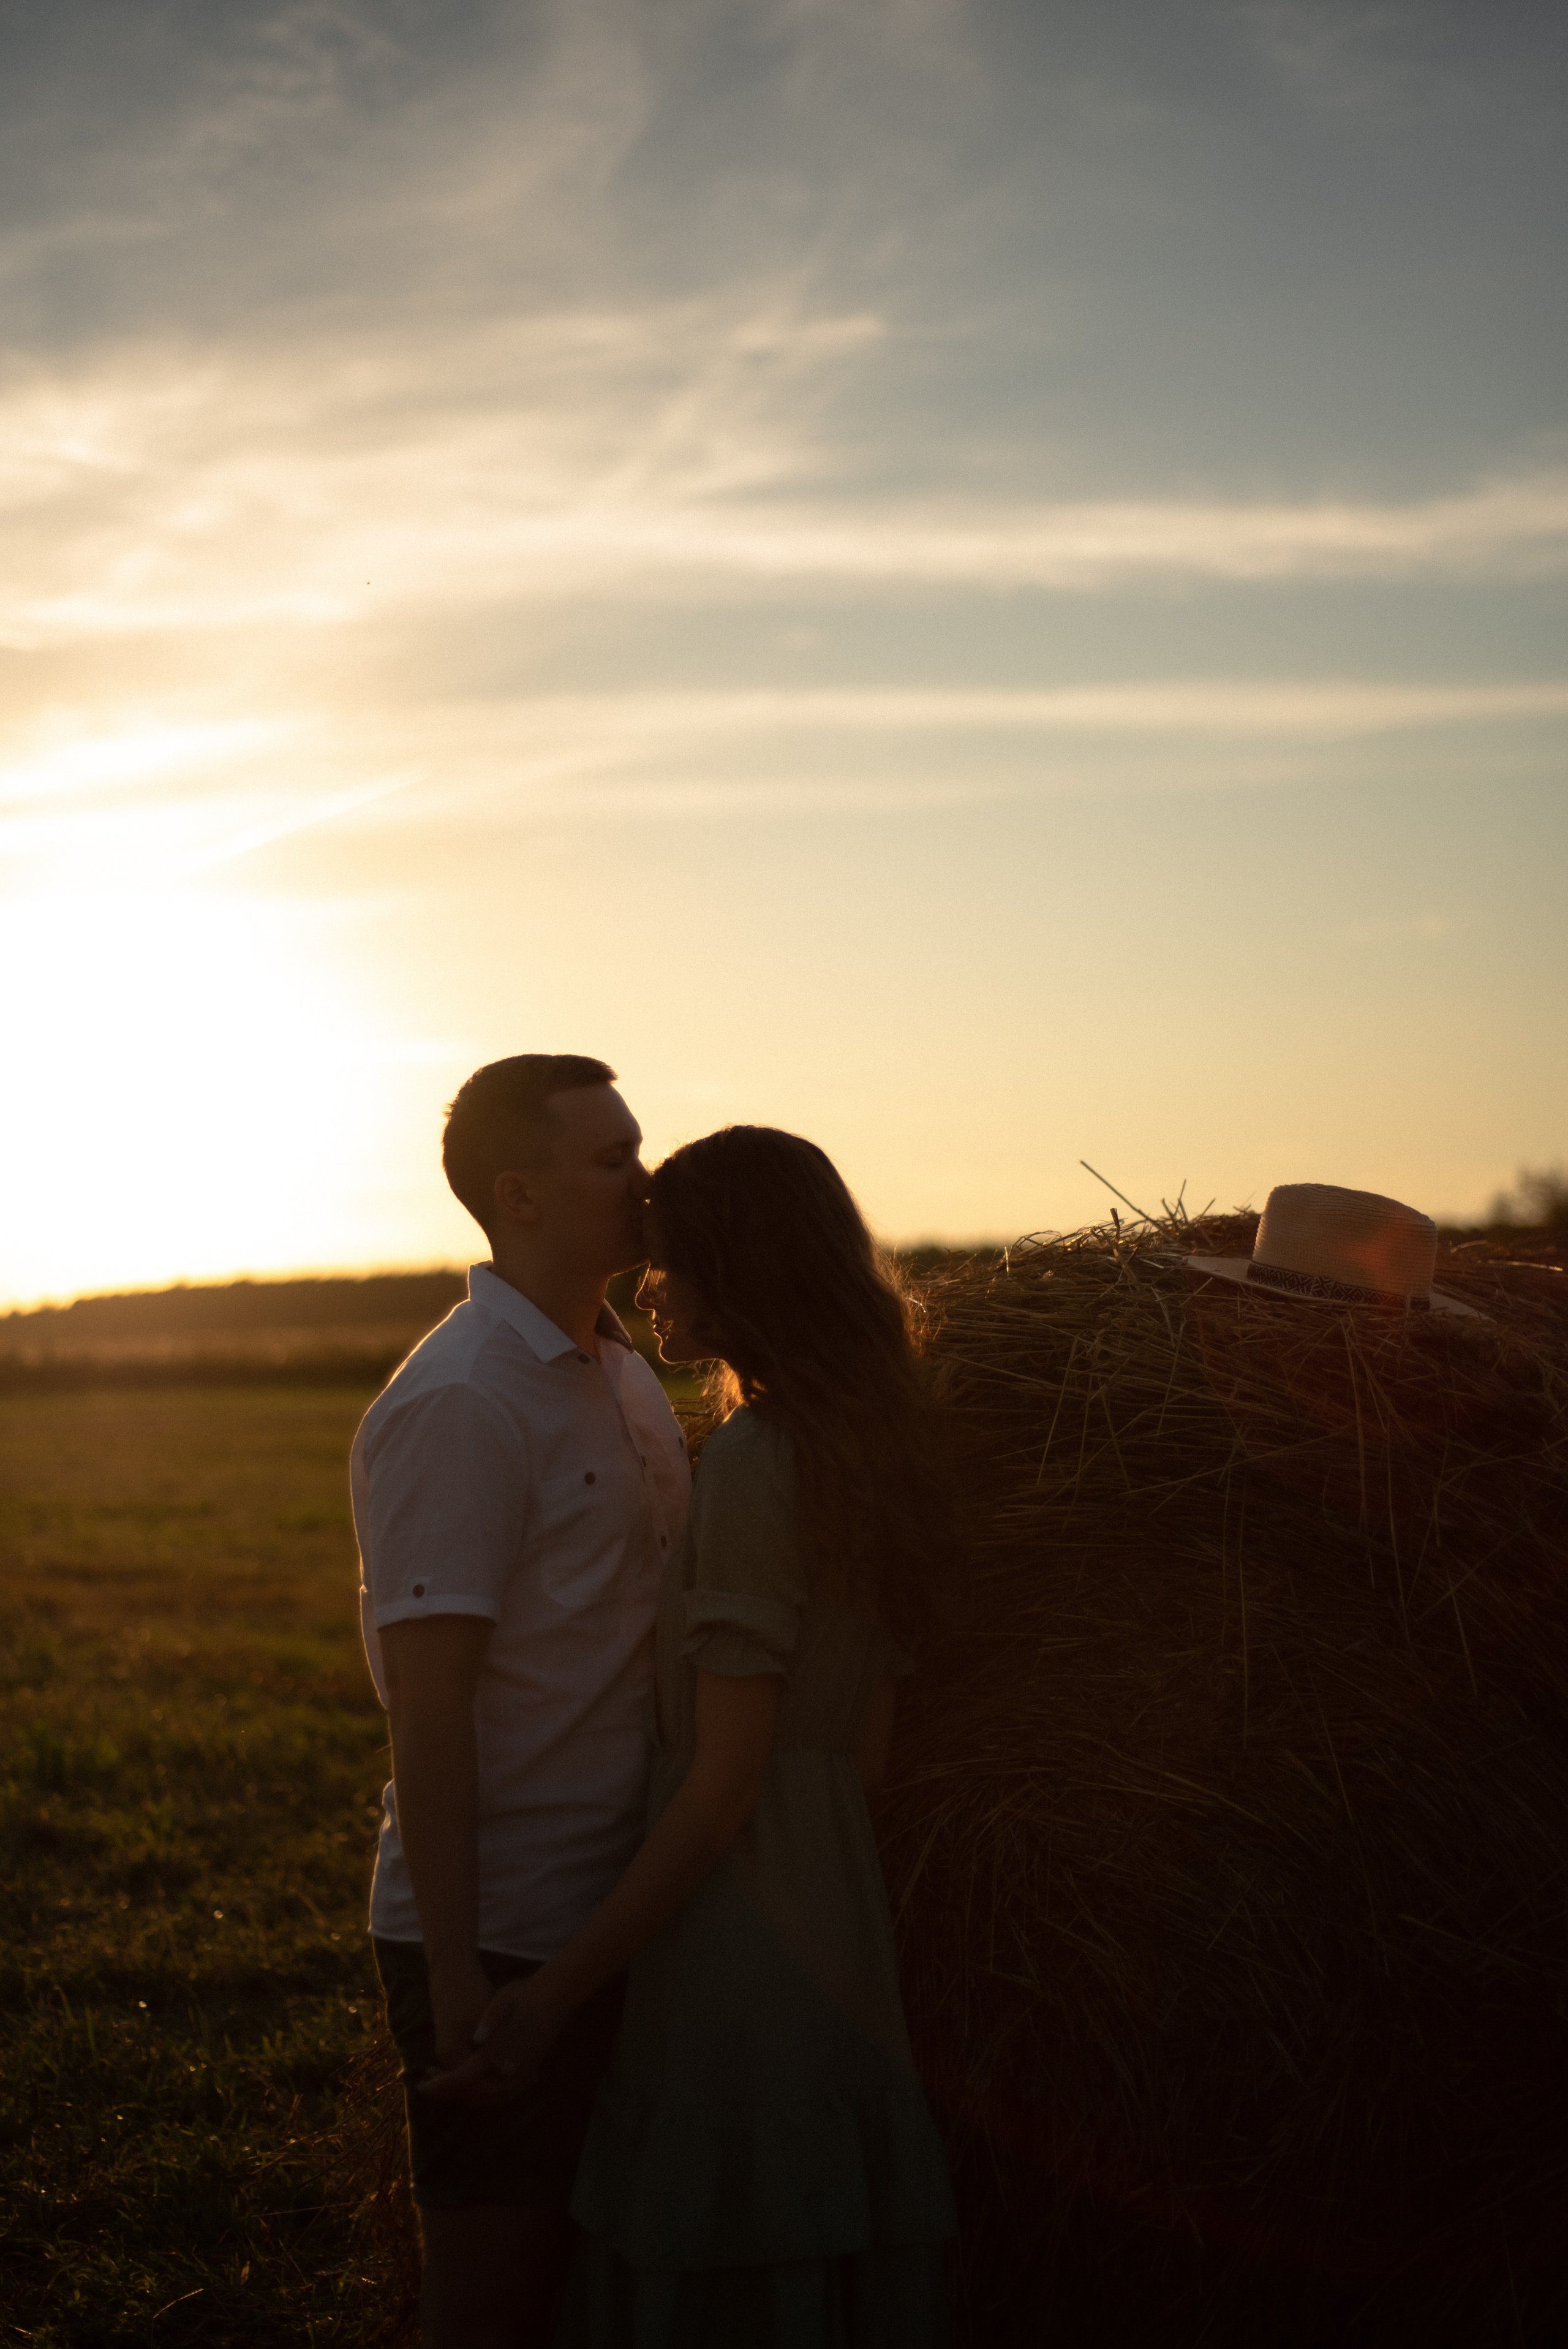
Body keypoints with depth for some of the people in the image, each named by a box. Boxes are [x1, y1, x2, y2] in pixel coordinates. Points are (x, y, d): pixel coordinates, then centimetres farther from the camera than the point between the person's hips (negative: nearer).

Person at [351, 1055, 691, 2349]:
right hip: (499, 1941, -8)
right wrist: (457, 1987, -20)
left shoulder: (627, 1373, 11)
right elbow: (429, 1709, -20)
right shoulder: (457, 1406, -17)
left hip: (616, 1918, 8)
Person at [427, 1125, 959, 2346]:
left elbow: (724, 1781, -19)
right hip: (840, 1916, 9)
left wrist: (562, 1988, -15)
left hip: (739, 1953, -9)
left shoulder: (755, 1459, -18)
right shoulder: (874, 1448, 9)